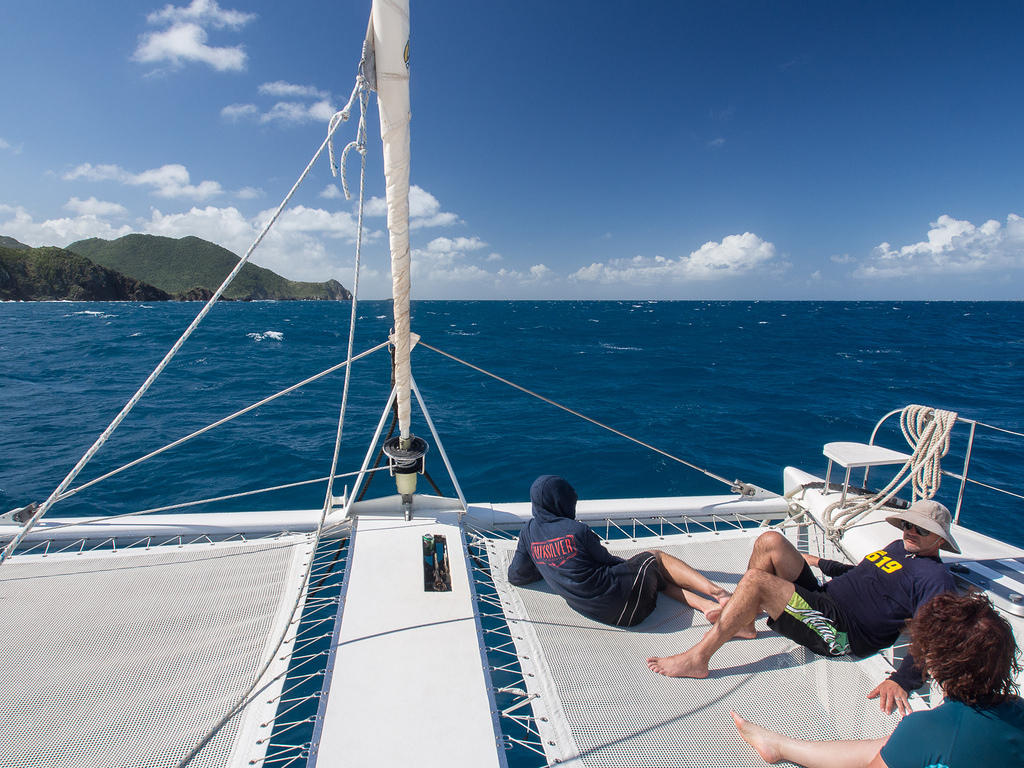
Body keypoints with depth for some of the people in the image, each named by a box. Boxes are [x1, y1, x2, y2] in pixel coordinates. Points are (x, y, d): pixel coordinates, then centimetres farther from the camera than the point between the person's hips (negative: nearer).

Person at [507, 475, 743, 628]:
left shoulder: (529, 531, 6)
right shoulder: (578, 530, -8)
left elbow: (515, 576, 13)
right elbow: (607, 561, 5)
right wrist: (627, 566, 28)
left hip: (598, 612, 6)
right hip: (622, 597, -5)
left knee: (656, 575, 28)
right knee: (655, 557, 22)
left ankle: (709, 605, 11)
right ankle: (716, 591, 11)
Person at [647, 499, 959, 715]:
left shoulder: (935, 579, -8)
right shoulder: (899, 547, 21)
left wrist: (901, 681, -33)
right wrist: (821, 563, 44)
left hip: (840, 631, -10)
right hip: (821, 596, 10)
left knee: (755, 580, -29)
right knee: (770, 541, -5)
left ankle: (697, 659, -21)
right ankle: (743, 622, 8)